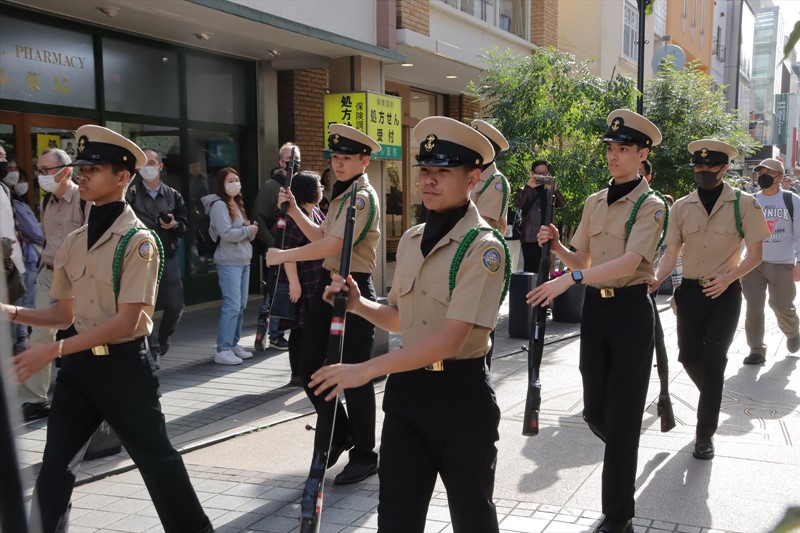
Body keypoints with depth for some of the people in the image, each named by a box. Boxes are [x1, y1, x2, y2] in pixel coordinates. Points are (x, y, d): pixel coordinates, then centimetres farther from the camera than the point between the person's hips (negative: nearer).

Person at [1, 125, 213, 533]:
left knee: (155, 460, 6)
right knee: (54, 468, 9)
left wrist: (52, 351, -22)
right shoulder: (73, 243, 8)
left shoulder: (138, 240, -13)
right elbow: (65, 314, 13)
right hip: (79, 365, 6)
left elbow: (126, 321, -19)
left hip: (124, 366, -6)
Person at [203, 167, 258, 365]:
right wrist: (248, 230, -8)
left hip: (244, 261, 9)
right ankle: (223, 350, -10)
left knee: (241, 306, 11)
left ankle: (233, 344, 20)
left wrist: (251, 231, -2)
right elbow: (226, 234, -20)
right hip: (229, 263, -9)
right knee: (232, 306, -13)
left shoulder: (237, 204, 18)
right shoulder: (219, 205, -9)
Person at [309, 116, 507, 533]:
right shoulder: (411, 240, 7)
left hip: (460, 393, -5)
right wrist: (359, 304, -2)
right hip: (407, 389, 6)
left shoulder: (483, 247, -15)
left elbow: (450, 339, -24)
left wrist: (365, 370, -24)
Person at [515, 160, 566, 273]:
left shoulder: (550, 191, 12)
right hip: (530, 237, -3)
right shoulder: (525, 190, 5)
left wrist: (554, 188, -19)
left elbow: (562, 204, -4)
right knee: (530, 269, -8)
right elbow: (517, 204, -14)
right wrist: (529, 187, -21)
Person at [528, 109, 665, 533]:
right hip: (594, 308, 6)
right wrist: (556, 247, -8)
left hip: (631, 310, -5)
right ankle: (625, 453, 43)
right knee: (595, 411, 9)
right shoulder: (594, 202, 10)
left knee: (622, 414, -1)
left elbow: (628, 263, -23)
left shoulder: (650, 206, -9)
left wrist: (568, 280, -31)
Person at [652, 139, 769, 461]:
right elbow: (671, 253, 3)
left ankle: (705, 433, 7)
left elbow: (755, 253, -3)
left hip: (725, 293, -3)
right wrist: (655, 280, -16)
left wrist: (727, 278, -20)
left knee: (713, 361, -7)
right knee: (689, 357, 10)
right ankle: (713, 397, 42)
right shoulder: (681, 207, 2)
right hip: (690, 291, 3)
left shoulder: (744, 205, -6)